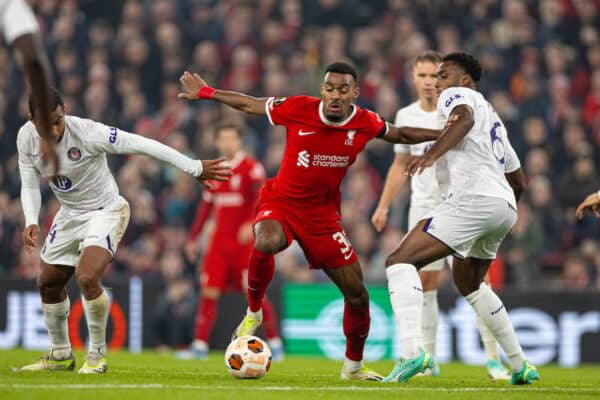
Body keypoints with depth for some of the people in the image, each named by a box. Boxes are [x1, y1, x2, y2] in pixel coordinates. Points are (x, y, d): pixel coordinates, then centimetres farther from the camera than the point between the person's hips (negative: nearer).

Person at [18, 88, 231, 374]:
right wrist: (31, 223, -22)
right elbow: (29, 186, -3)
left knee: (87, 277, -26)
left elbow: (142, 145, -26)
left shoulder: (87, 132, -30)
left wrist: (193, 168, -24)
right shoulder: (26, 138, -12)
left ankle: (97, 355, -8)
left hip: (105, 211, -7)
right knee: (48, 283, 12)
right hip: (69, 214, 7)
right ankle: (60, 356, 32)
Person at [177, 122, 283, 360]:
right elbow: (206, 205, 21)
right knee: (208, 293, -2)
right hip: (220, 241, 5)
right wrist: (193, 238, 21)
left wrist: (251, 223, -35)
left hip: (245, 242, -5)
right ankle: (200, 345, 0)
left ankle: (274, 343, 8)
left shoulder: (251, 167, -6)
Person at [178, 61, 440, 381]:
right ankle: (253, 313, -11)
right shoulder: (298, 109, -16)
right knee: (267, 243, -39)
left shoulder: (365, 123, -8)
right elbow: (248, 104, 0)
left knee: (357, 295, 1)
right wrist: (206, 93, 2)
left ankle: (353, 365, 26)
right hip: (281, 202, -3)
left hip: (322, 214, 3)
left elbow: (400, 135, 13)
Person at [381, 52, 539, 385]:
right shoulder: (492, 117, 33)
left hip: (472, 198, -9)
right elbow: (519, 182, 36)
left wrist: (431, 154, -32)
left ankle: (411, 351, -36)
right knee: (469, 285, 30)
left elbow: (464, 119, -19)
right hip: (505, 206, 9)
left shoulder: (456, 95, 8)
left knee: (400, 261, -15)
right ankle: (521, 366, 31)